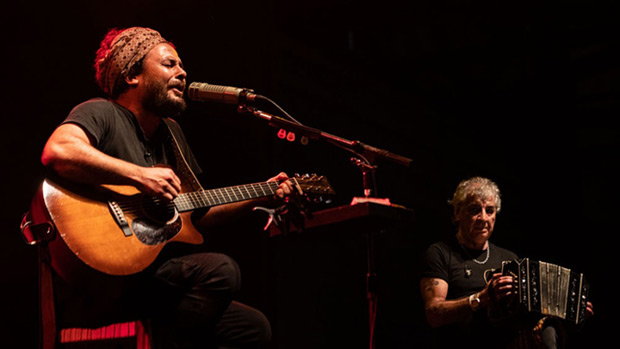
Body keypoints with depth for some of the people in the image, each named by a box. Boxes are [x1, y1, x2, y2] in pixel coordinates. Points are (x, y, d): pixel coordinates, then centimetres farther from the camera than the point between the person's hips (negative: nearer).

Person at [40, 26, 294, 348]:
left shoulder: (170, 132, 20)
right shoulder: (101, 114, -5)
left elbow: (197, 216, 26)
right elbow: (56, 152, -29)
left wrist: (258, 198, 19)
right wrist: (140, 175, -27)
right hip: (100, 279, -9)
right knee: (220, 270, -27)